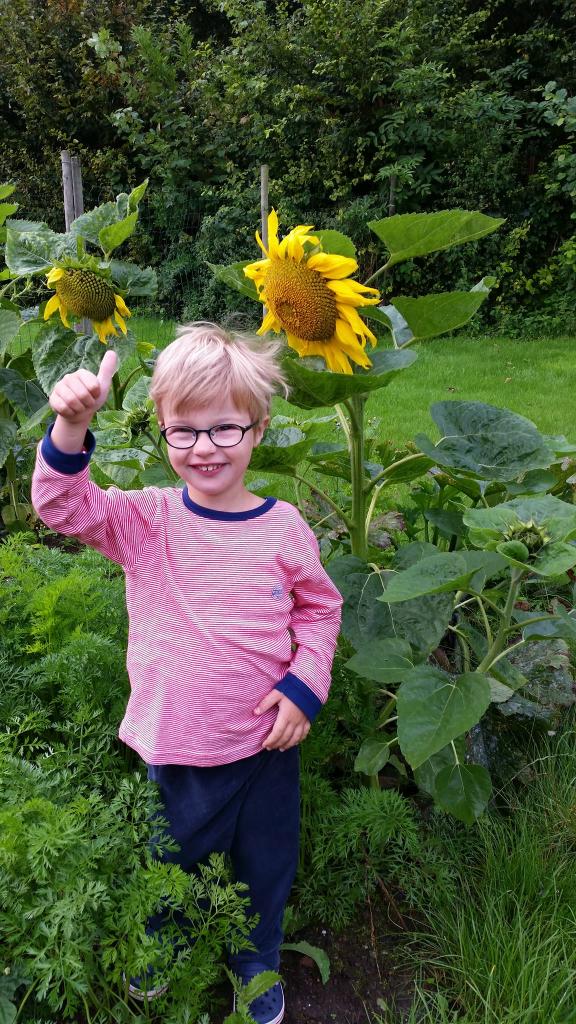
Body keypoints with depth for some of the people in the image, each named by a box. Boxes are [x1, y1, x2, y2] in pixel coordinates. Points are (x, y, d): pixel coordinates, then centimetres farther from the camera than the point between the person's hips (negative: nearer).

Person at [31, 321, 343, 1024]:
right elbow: (63, 506, -20)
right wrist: (71, 425, -37)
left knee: (265, 867, 23)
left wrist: (304, 685, -10)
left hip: (265, 742, 0)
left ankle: (258, 967, 54)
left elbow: (320, 605, 1)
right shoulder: (147, 520, -12)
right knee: (173, 860, 25)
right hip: (176, 745, 0)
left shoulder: (282, 528, -11)